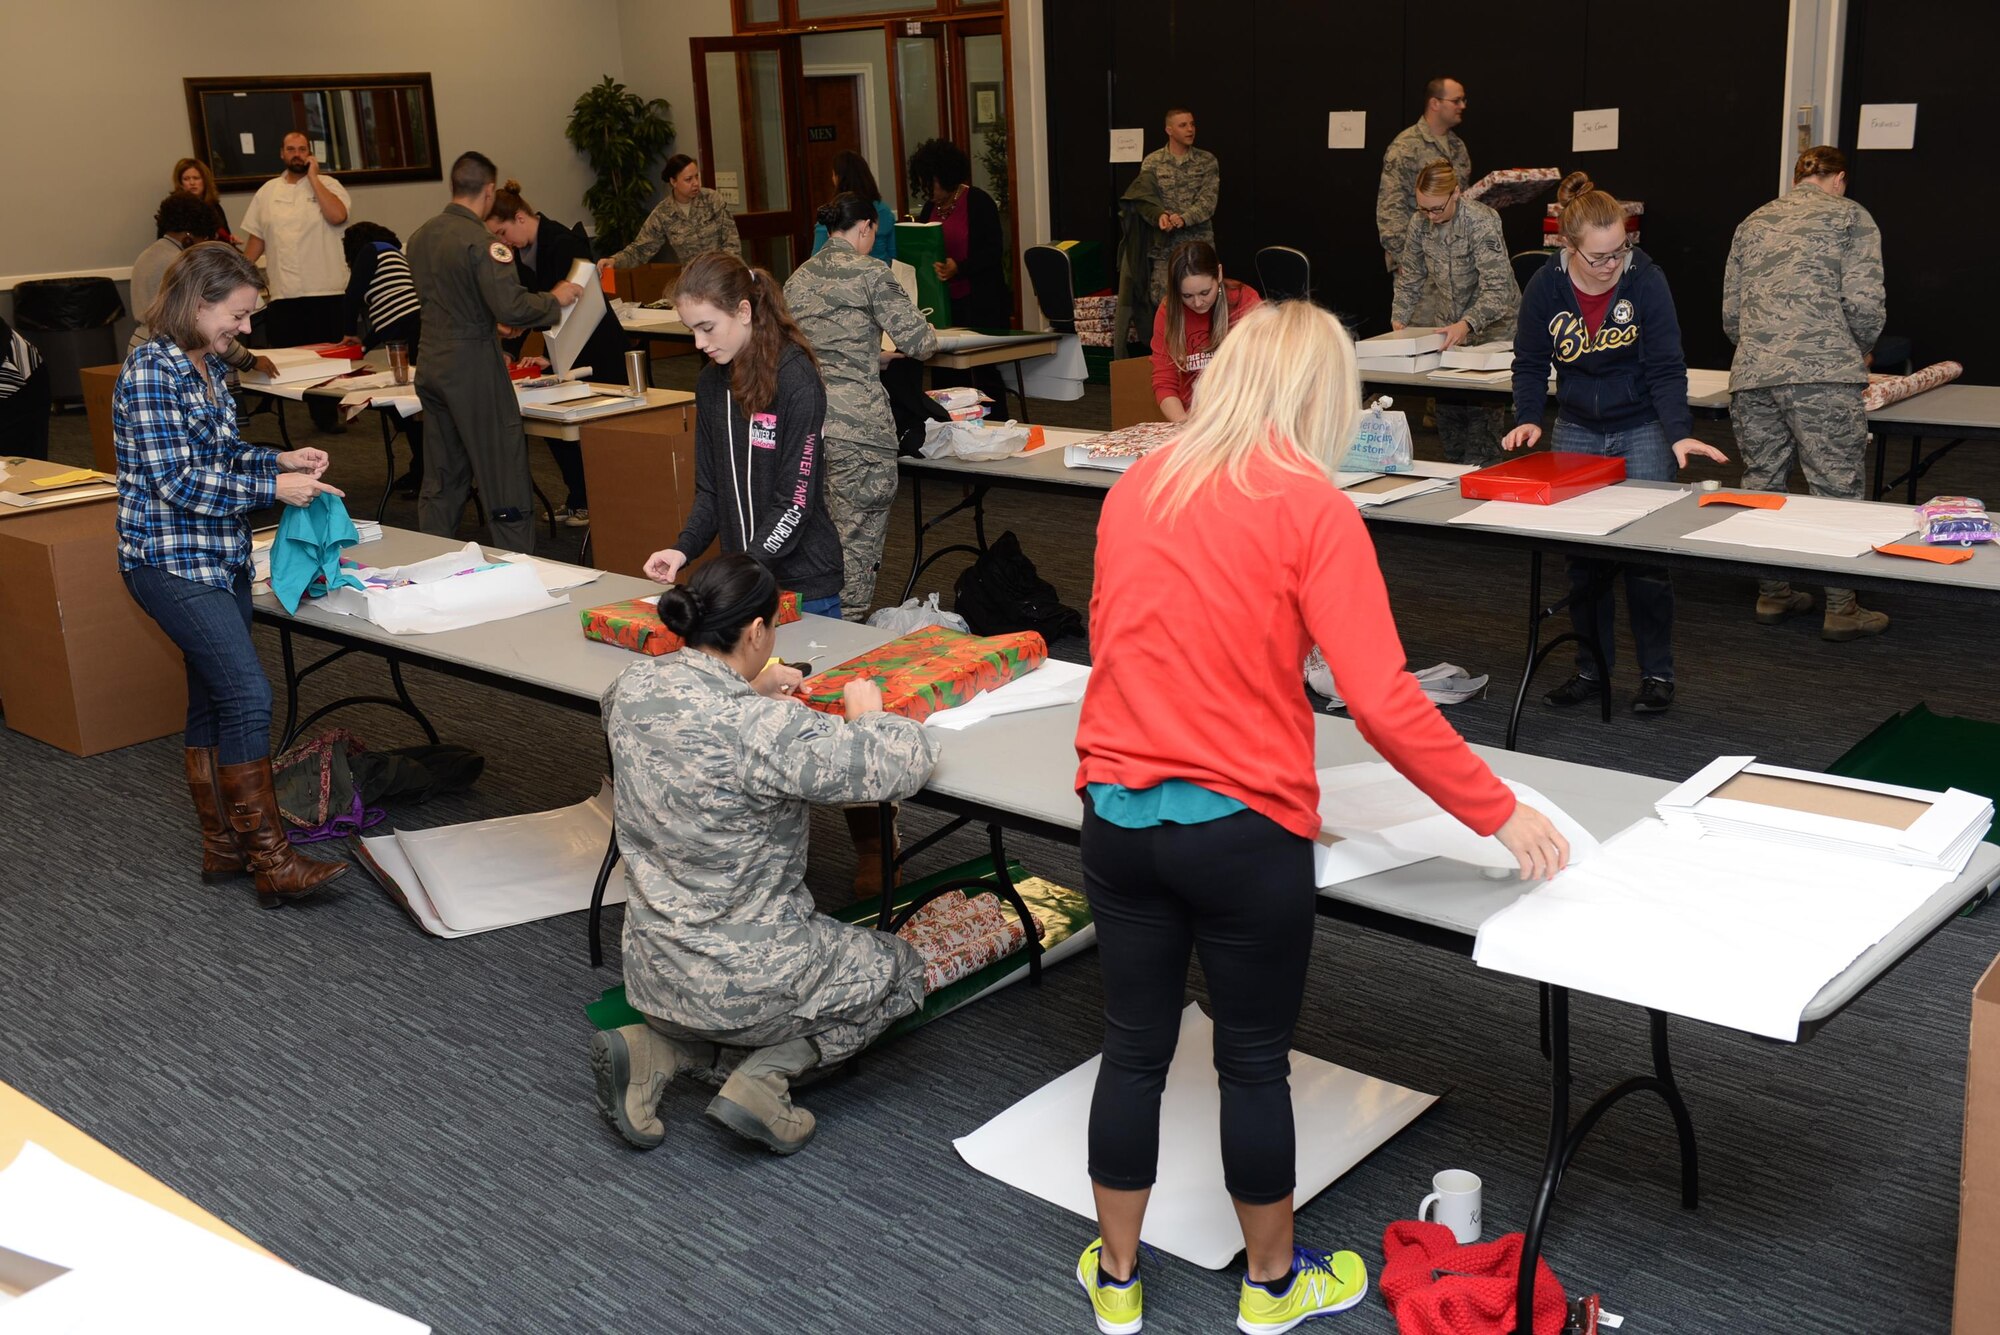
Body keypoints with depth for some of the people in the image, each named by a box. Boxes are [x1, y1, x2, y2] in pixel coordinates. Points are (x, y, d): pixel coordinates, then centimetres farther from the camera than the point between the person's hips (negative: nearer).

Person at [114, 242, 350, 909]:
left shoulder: (210, 366, 10)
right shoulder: (151, 373, -17)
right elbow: (176, 482, -21)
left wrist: (281, 458, 4)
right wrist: (272, 487, -19)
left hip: (222, 556, 9)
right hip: (171, 560, -9)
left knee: (213, 699, 14)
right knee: (249, 695, -14)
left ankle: (223, 844, 23)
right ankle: (271, 860, -9)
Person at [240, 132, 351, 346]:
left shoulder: (327, 184, 4)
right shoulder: (267, 191, 13)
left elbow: (337, 216, -16)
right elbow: (257, 238, 17)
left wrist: (313, 177, -7)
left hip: (326, 294, -3)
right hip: (282, 296, 3)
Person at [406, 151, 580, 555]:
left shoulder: (420, 236, 9)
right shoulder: (480, 242, -17)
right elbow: (511, 308, -24)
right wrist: (555, 299, -7)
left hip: (431, 365, 8)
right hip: (473, 367, -8)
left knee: (441, 481, 15)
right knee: (504, 475, 0)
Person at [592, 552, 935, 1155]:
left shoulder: (632, 689, -6)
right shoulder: (765, 729, -28)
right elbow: (907, 761, -23)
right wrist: (867, 713, -3)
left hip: (652, 969, 7)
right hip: (743, 980, -7)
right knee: (901, 967, 19)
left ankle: (656, 1048, 11)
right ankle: (764, 1077, 2)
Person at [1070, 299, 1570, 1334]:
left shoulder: (1136, 488, 5)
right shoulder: (1312, 506, -12)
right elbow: (1384, 703, -17)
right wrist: (1500, 813, -8)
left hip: (1117, 812, 5)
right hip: (1242, 830, -4)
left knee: (1135, 1047, 18)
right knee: (1255, 1060, 14)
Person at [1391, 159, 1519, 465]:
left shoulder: (1482, 222, -23)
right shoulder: (1419, 223, -5)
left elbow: (1497, 290, -28)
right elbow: (1410, 277, 7)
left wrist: (1467, 324, -40)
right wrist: (1399, 319, -7)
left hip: (1492, 325, -6)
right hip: (1449, 324, 6)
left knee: (1482, 403, -10)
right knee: (1446, 405, 5)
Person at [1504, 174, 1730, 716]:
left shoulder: (1646, 280, -17)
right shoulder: (1546, 286, -10)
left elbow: (1665, 369, -17)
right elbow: (1530, 364, 0)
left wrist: (1679, 435, -30)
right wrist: (1528, 419, -16)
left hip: (1643, 431, -3)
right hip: (1577, 432, 3)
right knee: (1582, 553, 5)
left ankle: (1657, 673, 8)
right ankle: (1591, 667, 18)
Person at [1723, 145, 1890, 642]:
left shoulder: (1752, 223, 21)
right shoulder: (1850, 216, 7)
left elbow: (1730, 314, 18)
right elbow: (1864, 302, -4)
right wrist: (1858, 352, 15)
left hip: (1751, 377, 5)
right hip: (1822, 376, -5)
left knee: (1762, 486, 12)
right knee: (1836, 490, 1)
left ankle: (1772, 593, 21)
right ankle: (1840, 608, 4)